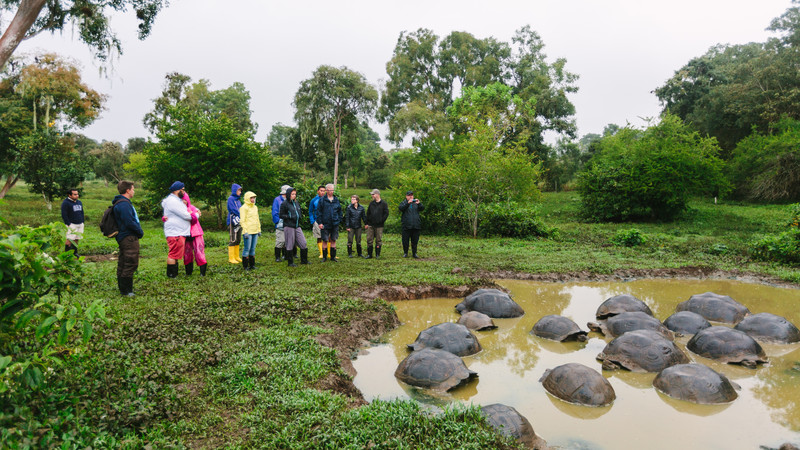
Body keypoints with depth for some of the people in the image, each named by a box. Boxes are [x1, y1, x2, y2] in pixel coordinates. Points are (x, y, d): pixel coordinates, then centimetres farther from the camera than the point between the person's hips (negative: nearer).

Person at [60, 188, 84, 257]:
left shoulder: (79, 202, 17)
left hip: (80, 224, 7)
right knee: (70, 239, -10)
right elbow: (64, 215, -11)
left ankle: (75, 253, 14)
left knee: (76, 239, 8)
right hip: (72, 225, -7)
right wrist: (68, 224, -15)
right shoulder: (65, 203, -6)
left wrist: (82, 222, 15)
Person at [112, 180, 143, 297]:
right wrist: (140, 232, -9)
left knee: (123, 264, 16)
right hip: (129, 238, -11)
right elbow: (129, 222, -22)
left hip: (123, 238, 11)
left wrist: (139, 231, 12)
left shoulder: (122, 203, 17)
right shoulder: (124, 204, -18)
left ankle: (122, 288, 25)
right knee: (131, 264, -6)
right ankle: (126, 291, -1)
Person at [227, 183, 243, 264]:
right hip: (232, 222, -8)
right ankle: (231, 258, -3)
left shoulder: (238, 200, 17)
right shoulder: (231, 199, -7)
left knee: (238, 240, 11)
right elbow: (234, 210, -15)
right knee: (233, 240, -7)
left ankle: (236, 257, 18)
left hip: (238, 222, 8)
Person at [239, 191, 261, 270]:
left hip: (255, 231, 7)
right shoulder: (244, 208, -6)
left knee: (253, 249, 10)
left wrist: (259, 229, 19)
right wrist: (245, 232, -15)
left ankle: (252, 264, 16)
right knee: (247, 249, -4)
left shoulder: (255, 207, 17)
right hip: (248, 232, -7)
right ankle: (245, 266, 4)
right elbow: (242, 221, -10)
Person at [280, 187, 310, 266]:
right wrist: (290, 217, -17)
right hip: (289, 227, -6)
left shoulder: (297, 203, 14)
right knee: (290, 245, 1)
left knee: (303, 243, 6)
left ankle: (304, 260, 19)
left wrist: (300, 216, 4)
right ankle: (290, 262, 12)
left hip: (297, 226, 6)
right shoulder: (284, 204, -5)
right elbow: (281, 215, -6)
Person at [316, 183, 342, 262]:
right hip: (325, 224, -3)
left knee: (333, 240, 8)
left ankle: (333, 256, 17)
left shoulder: (336, 200, 9)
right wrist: (320, 222, -9)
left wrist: (339, 220, 7)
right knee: (325, 241, 2)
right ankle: (324, 257, 12)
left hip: (335, 224, 3)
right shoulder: (322, 200, -3)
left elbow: (340, 210, 16)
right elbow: (318, 212, -4)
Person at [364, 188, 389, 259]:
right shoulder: (371, 203, 11)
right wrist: (366, 223, 6)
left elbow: (386, 213, -2)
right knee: (369, 240, 3)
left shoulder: (383, 204, -1)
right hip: (370, 225, 4)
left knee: (378, 240, 3)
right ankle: (369, 254, 12)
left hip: (379, 226, -3)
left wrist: (381, 221, -9)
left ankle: (377, 254, 14)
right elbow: (368, 214, 12)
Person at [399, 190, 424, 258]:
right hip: (406, 226, -2)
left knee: (415, 240, 6)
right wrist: (408, 203, -24)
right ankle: (405, 253, 15)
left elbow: (422, 208, 2)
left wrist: (419, 204, -17)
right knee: (405, 240, 2)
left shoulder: (416, 203, 13)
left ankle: (414, 253, 15)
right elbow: (400, 208, -13)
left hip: (416, 226, 2)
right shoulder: (404, 203, 7)